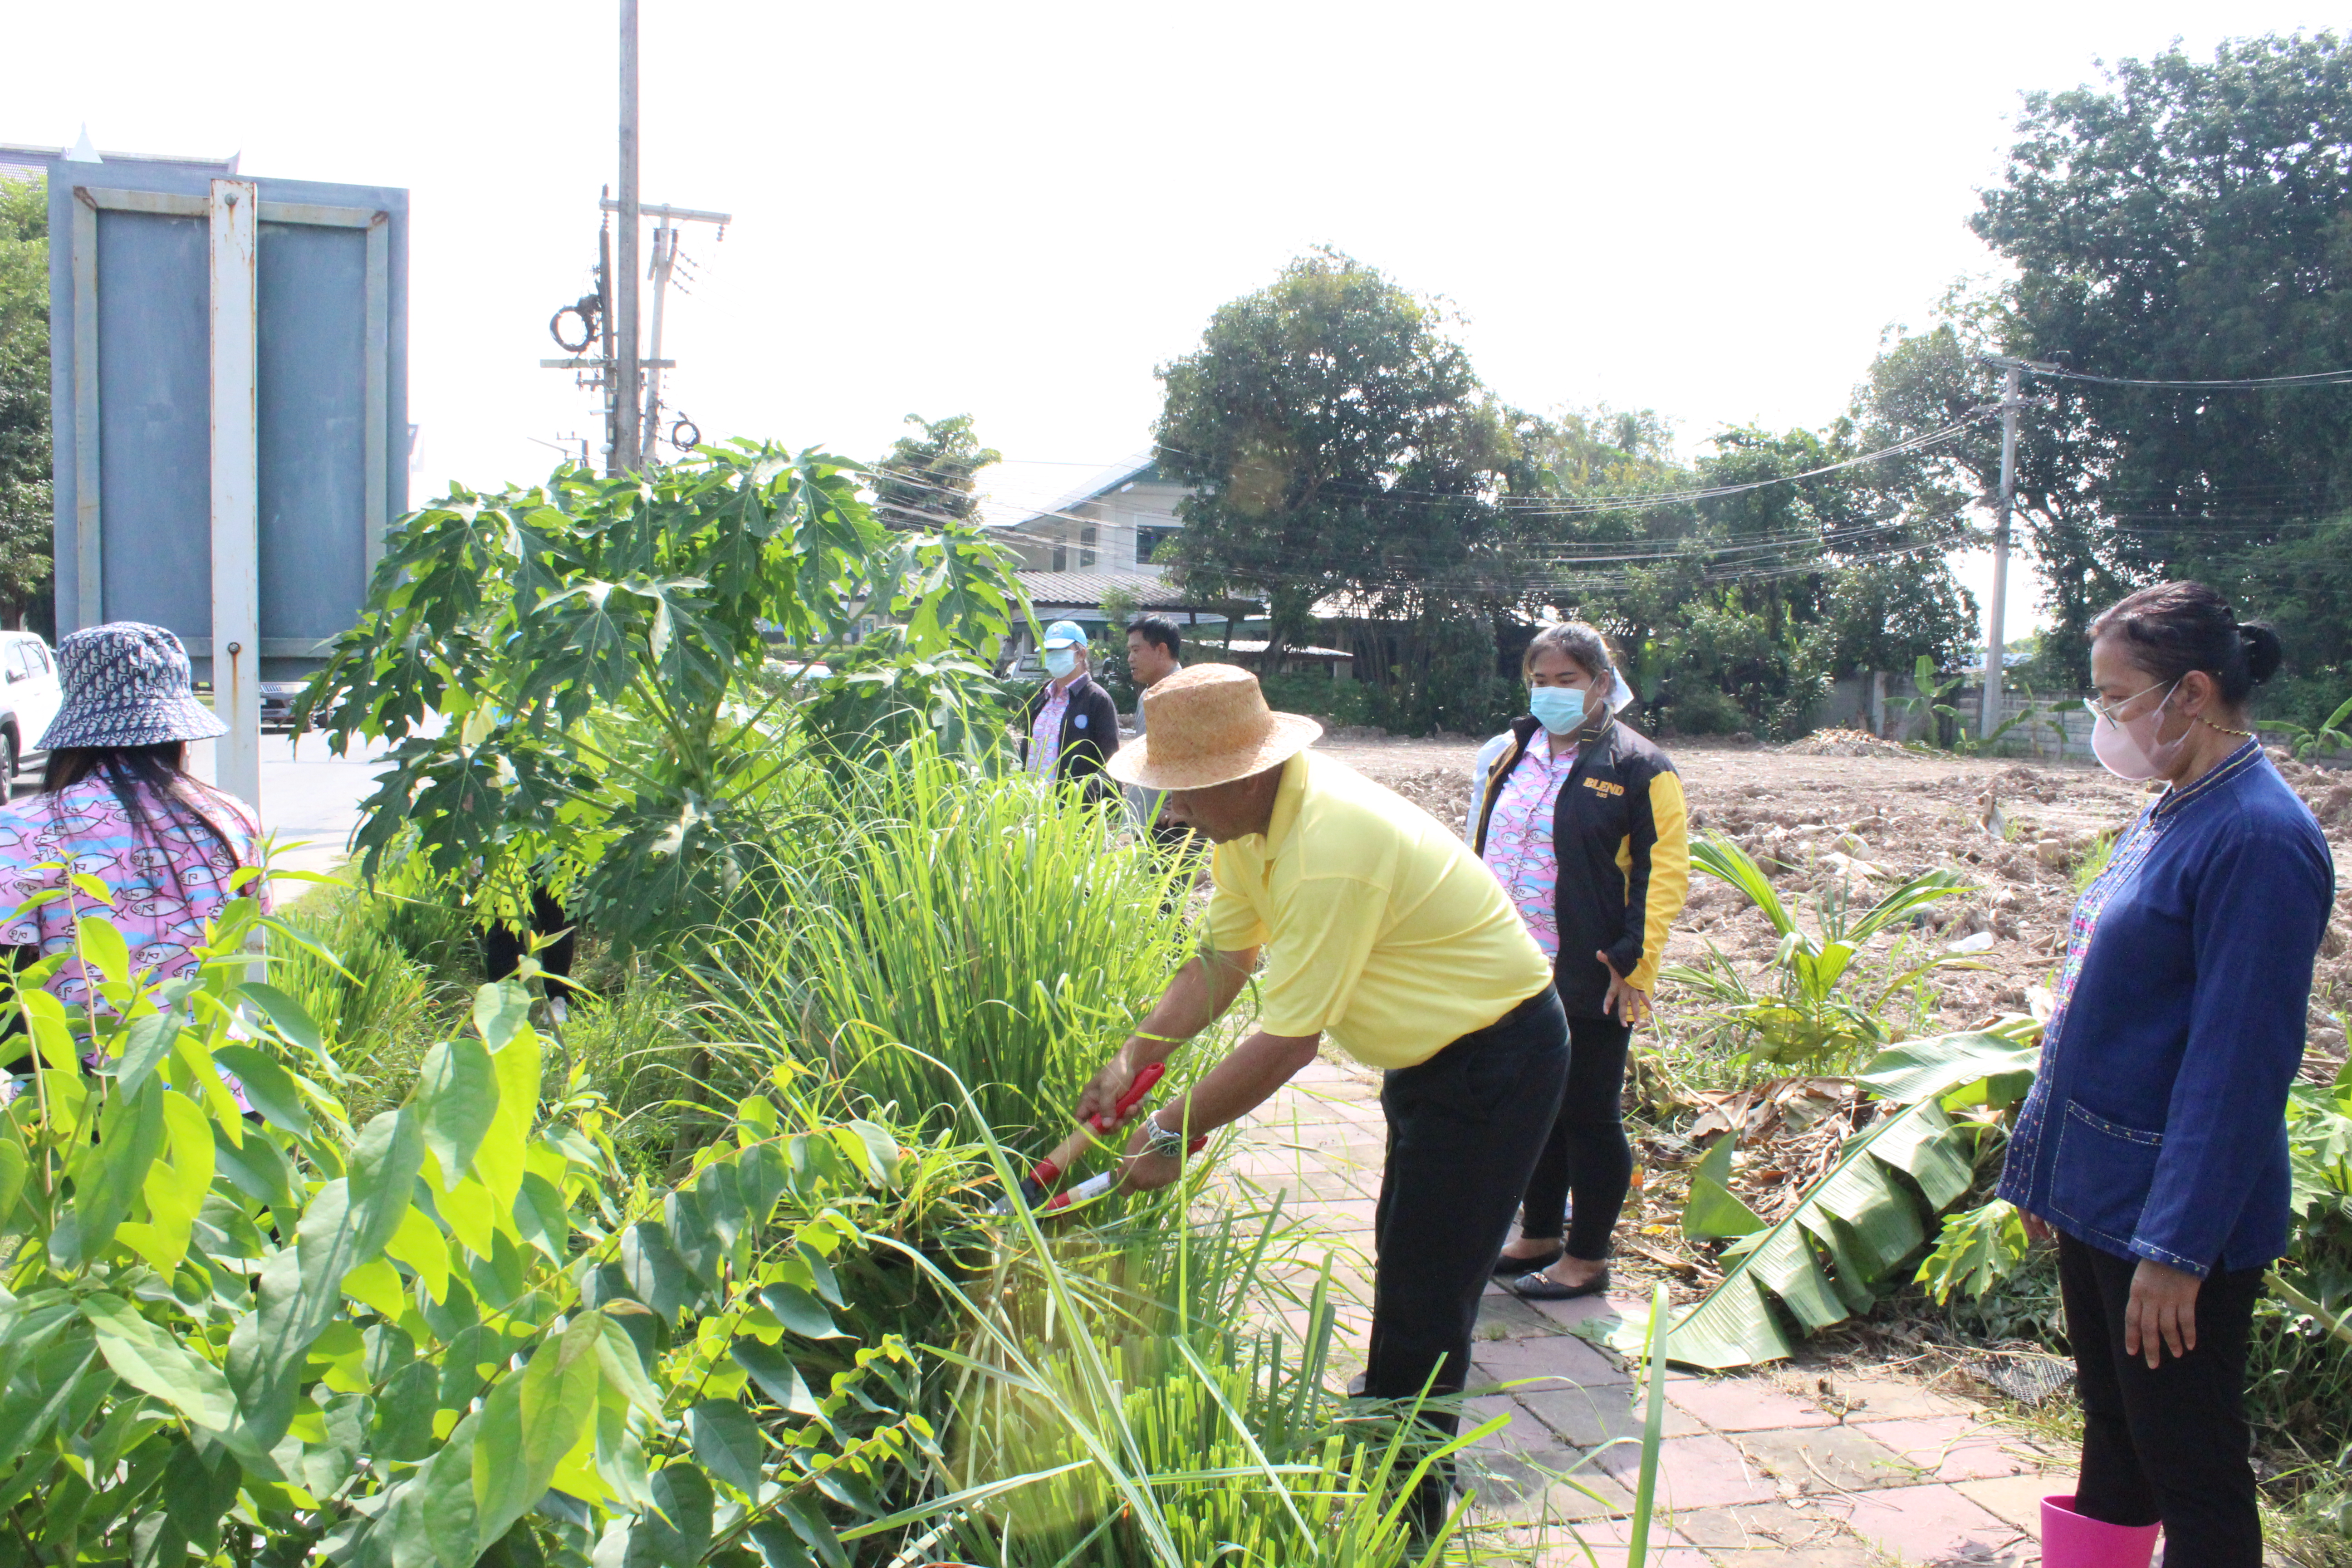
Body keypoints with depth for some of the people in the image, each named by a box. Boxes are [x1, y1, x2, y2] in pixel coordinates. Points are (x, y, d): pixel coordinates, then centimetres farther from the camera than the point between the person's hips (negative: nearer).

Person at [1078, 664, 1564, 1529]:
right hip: (1431, 1048, 10)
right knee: (1403, 1260, 23)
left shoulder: (1329, 850, -36)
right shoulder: (1251, 813, -6)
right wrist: (1133, 1059, -6)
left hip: (1496, 1058, -10)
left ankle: (1404, 1518, 11)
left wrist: (1172, 1133, -21)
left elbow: (1287, 1039, -31)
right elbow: (1223, 960, 3)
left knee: (1423, 1296, -4)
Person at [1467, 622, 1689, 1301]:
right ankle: (1540, 1236, 31)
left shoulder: (1639, 768, -7)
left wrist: (1634, 961, -16)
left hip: (1588, 983, -6)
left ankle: (1588, 1258, 17)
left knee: (1588, 1115, 5)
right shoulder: (1506, 755, 10)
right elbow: (1477, 853, 19)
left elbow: (1664, 871, -9)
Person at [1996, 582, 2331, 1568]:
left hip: (2177, 1213, -9)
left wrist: (2176, 1246, -21)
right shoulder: (2169, 816, 8)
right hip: (2099, 1190, 9)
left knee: (2188, 1463, 5)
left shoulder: (2258, 836, -20)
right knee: (2113, 1432, 20)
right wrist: (2042, 1162, 18)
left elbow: (2239, 1060, -22)